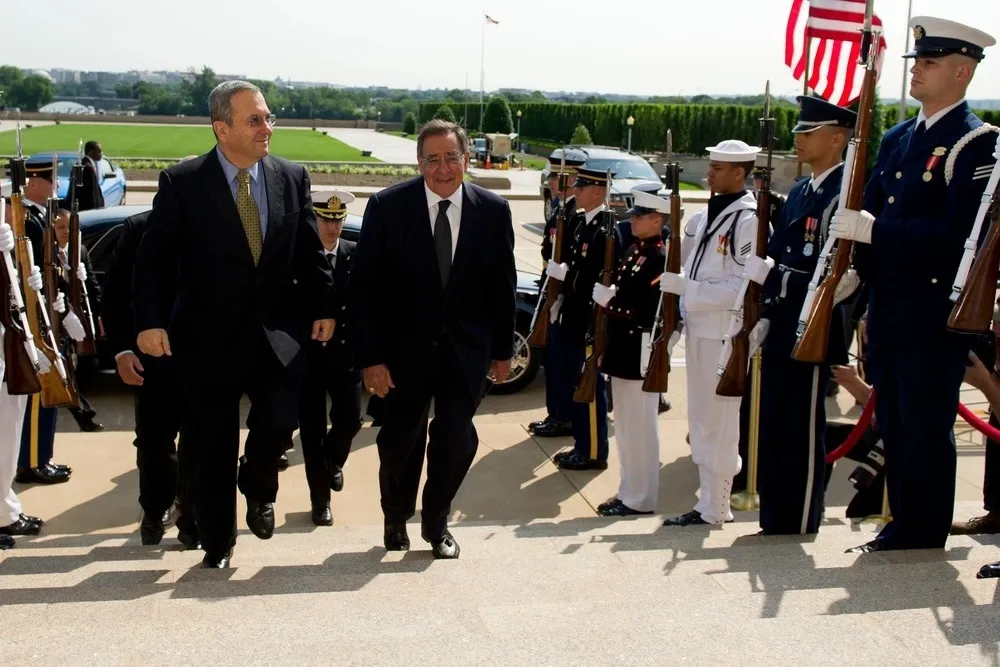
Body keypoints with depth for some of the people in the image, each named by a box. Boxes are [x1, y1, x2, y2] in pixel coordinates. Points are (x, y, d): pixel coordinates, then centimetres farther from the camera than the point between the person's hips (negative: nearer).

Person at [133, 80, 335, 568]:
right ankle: (217, 541, 28)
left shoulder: (292, 178, 3)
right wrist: (151, 321, -16)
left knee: (279, 419, -14)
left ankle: (258, 487, 21)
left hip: (276, 331, 2)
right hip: (208, 336, -2)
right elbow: (154, 257, -7)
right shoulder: (182, 182, -6)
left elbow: (310, 252, 9)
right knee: (212, 446, 7)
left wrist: (323, 308, 4)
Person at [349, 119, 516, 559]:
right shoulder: (387, 207, -12)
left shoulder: (492, 210, -6)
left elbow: (502, 286, 3)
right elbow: (363, 288, -11)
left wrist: (503, 349, 5)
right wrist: (370, 357, -14)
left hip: (466, 348, 1)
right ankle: (396, 519, 37)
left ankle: (436, 522, 24)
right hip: (405, 346, -1)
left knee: (457, 439, 0)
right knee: (400, 440, 11)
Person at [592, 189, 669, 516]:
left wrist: (607, 299, -16)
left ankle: (640, 499, 9)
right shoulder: (633, 251, 13)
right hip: (623, 350, 10)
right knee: (626, 425, 16)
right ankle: (629, 491, 26)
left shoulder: (660, 259, -16)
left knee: (640, 427, -1)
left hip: (641, 354, -10)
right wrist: (608, 298, 2)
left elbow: (648, 312, -22)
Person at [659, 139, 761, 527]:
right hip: (698, 327, 9)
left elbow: (742, 286, -19)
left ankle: (714, 508, 6)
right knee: (701, 417, 14)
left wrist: (683, 287, -21)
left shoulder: (748, 219, -13)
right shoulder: (705, 215, 13)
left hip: (724, 332, -8)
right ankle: (710, 494, 25)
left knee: (717, 420, -2)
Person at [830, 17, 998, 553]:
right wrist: (856, 262, -1)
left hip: (935, 317, -8)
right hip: (888, 310, 8)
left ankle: (925, 539, 13)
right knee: (893, 425, 14)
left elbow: (956, 232, -21)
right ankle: (901, 528, 27)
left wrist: (872, 231, -22)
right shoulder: (896, 139, 15)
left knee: (926, 428, 0)